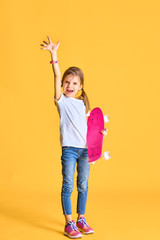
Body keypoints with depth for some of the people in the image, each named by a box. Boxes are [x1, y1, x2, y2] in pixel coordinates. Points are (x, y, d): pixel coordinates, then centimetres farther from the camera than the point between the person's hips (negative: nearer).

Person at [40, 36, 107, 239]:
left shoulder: (83, 104, 12)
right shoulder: (61, 101, -1)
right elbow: (57, 77, -11)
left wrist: (99, 131, 0)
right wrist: (54, 54, -19)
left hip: (85, 149, 4)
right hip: (69, 149, -4)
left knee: (83, 186, 11)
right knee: (68, 186, 0)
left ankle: (81, 220, 26)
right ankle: (69, 224, 11)